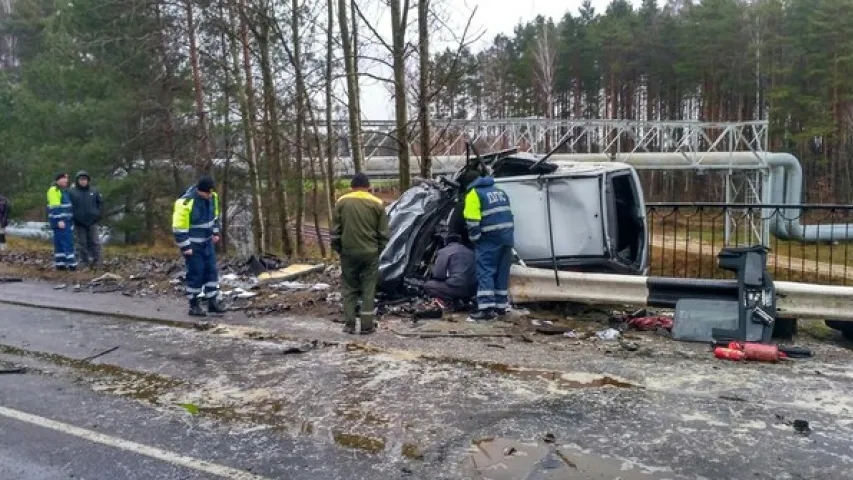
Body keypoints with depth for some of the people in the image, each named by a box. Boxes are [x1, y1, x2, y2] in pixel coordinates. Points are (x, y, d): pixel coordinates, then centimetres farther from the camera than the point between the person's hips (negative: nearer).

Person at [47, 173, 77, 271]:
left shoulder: (64, 190, 19)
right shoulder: (53, 190, -10)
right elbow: (55, 207, -18)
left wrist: (68, 219, 25)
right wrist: (59, 220, -24)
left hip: (65, 220, 10)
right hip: (59, 220, -10)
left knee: (59, 243, 10)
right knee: (68, 241, -11)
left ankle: (60, 264, 12)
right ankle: (71, 264, -11)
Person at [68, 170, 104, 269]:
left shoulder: (94, 191, 4)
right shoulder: (72, 192, -2)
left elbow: (100, 202, 12)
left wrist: (97, 213, 3)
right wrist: (73, 216, -4)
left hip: (92, 221, 1)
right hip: (79, 222, -1)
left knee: (94, 242, 2)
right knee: (82, 243, 6)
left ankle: (96, 261, 7)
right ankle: (84, 262, 12)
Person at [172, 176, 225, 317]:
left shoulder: (212, 197, -5)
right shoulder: (185, 203, -26)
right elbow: (178, 227, -21)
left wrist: (216, 232, 14)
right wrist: (185, 247, -18)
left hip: (207, 242, 7)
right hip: (192, 244, -7)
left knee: (211, 271, 8)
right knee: (195, 274, -1)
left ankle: (212, 302, 18)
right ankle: (194, 305, 12)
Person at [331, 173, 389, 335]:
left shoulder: (341, 202, 2)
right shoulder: (377, 204, 0)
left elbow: (335, 230, 2)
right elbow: (383, 233, 2)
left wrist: (338, 249, 13)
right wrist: (379, 249, 15)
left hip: (348, 252, 1)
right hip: (370, 253, -1)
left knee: (350, 288, 11)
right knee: (368, 290, 6)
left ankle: (349, 324, 10)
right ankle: (367, 325, 6)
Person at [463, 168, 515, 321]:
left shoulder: (474, 194, -4)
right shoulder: (500, 192, 20)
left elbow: (472, 221, -13)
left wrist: (475, 238, -3)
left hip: (489, 239, -7)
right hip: (507, 236, 7)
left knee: (485, 272, -6)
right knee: (502, 273, 12)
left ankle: (486, 308, -13)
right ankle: (501, 305, 16)